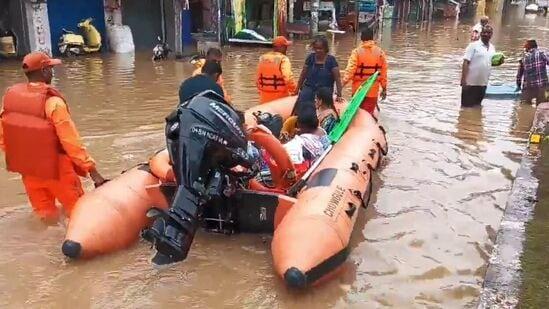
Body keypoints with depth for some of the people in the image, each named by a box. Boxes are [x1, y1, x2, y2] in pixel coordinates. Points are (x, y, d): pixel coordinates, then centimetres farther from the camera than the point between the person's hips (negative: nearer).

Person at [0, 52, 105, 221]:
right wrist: (92, 169, -19)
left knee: (45, 213, 21)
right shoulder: (52, 101, -22)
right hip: (55, 169, -6)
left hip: (27, 168, 7)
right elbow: (71, 141, -23)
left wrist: (16, 157, 20)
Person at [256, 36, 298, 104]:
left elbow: (258, 80, 12)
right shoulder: (283, 59, -13)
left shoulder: (263, 58, 7)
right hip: (280, 99, -6)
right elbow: (288, 79, -23)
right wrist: (294, 91, -7)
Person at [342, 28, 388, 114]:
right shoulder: (380, 52, -1)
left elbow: (350, 71, -16)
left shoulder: (357, 52, -8)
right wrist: (384, 88, 11)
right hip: (373, 91, 1)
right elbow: (383, 72, 2)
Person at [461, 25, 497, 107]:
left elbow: (491, 62, 20)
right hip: (470, 82, -6)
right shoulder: (473, 45, -8)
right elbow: (466, 62, -13)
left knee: (477, 106, 17)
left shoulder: (492, 48, 11)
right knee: (466, 106, 1)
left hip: (483, 83, 6)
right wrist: (463, 79, -20)